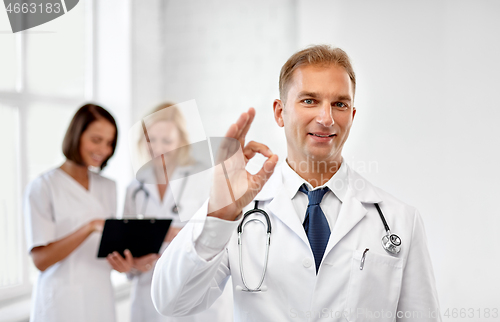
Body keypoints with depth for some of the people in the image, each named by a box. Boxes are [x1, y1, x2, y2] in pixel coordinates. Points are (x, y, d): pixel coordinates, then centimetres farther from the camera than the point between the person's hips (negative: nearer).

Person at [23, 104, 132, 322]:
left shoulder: (108, 188, 11)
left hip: (101, 298, 5)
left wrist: (122, 261, -8)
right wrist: (90, 227, -25)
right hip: (61, 303, -5)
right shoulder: (42, 187, -8)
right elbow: (40, 259, -15)